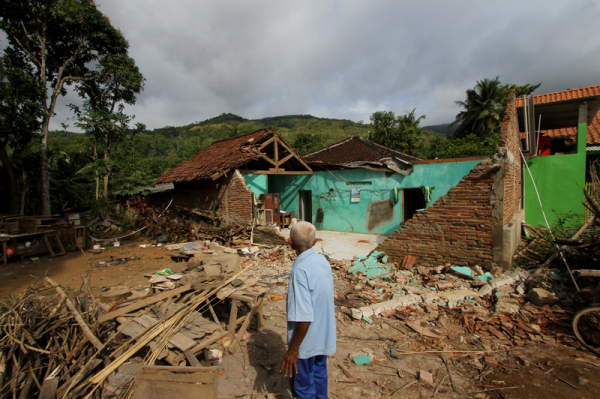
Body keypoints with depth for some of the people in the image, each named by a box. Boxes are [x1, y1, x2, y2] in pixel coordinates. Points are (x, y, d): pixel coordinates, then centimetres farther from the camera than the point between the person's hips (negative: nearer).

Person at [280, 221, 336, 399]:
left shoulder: (300, 269, -30)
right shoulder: (322, 260, -6)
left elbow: (304, 317, -29)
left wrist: (293, 349, -18)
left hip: (307, 339, -7)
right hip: (325, 335, 7)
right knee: (319, 373, 27)